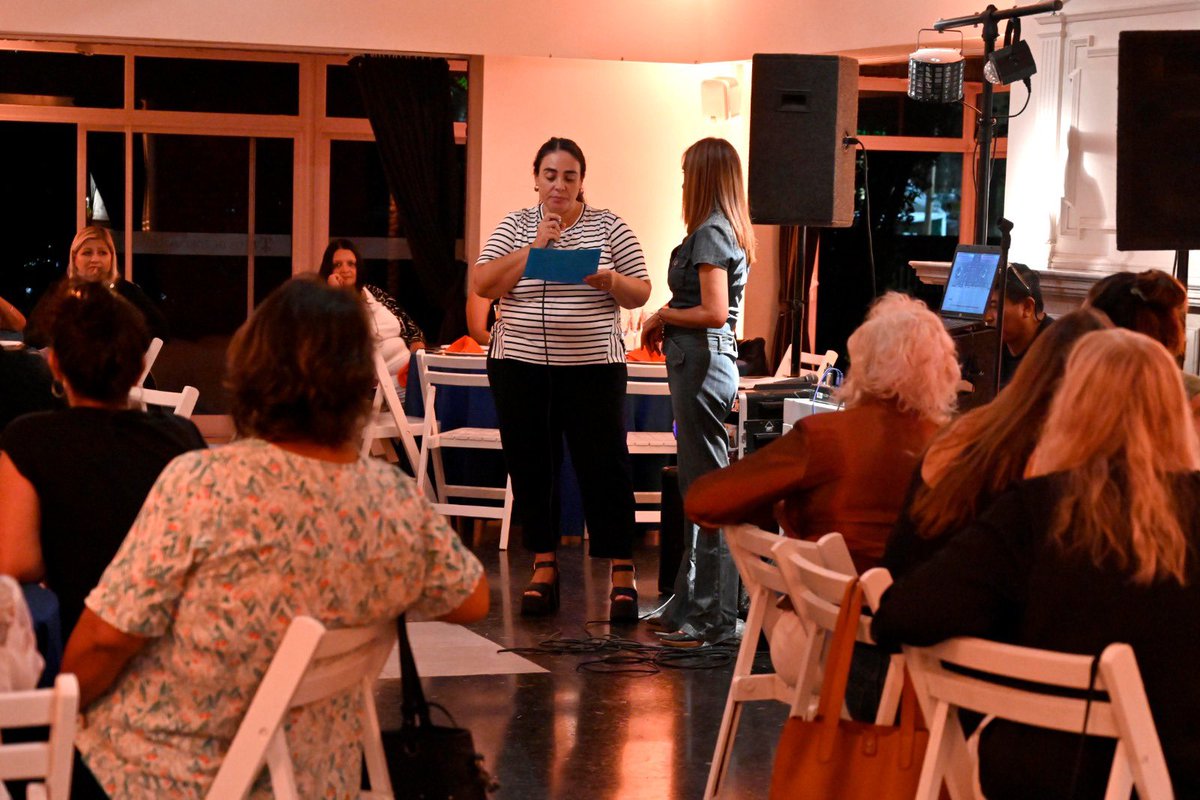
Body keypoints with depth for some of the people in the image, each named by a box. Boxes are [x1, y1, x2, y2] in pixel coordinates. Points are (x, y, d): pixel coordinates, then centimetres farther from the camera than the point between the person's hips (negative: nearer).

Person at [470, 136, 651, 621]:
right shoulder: (516, 227, 7)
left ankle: (622, 575, 1)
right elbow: (482, 285, -4)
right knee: (531, 467, 5)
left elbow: (641, 293, 4)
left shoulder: (609, 227, 5)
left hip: (593, 367, -2)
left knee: (605, 466, -4)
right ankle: (544, 568, 15)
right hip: (520, 364, 2)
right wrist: (533, 248, -12)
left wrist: (610, 280, -17)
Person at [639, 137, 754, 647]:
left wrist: (663, 316, -7)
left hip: (701, 360, -10)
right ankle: (689, 606, 24)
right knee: (698, 486, 15)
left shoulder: (709, 233, -13)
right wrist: (669, 325, 12)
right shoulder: (731, 232, 15)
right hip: (711, 359, 10)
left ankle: (713, 619, -4)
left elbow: (713, 312, -20)